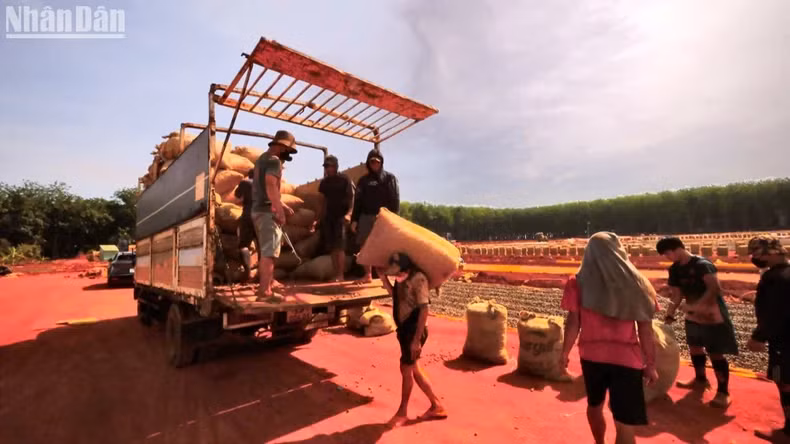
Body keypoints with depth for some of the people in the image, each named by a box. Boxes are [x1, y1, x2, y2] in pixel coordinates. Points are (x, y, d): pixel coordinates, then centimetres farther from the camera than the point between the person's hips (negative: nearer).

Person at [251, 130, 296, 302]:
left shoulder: (262, 158, 20)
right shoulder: (274, 160, -11)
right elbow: (271, 186, -25)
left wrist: (282, 205, 24)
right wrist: (280, 210, -25)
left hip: (258, 209, 10)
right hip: (268, 212, -10)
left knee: (264, 252, 16)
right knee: (269, 253, -8)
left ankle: (264, 287, 24)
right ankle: (265, 292, -6)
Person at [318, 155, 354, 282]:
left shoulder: (345, 179, -3)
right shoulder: (325, 182, 14)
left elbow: (352, 198, -8)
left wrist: (349, 213, -23)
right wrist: (320, 217, 13)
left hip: (341, 216, -6)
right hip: (328, 217, 6)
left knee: (339, 246, -10)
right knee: (332, 247, 4)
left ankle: (340, 275, -6)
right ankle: (336, 274, 9)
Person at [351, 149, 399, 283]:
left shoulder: (389, 178, 6)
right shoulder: (363, 180, 14)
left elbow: (395, 200, 0)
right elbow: (358, 201, 12)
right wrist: (354, 219, 5)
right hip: (366, 217, 4)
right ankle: (368, 275, 18)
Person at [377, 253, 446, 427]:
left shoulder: (418, 278, -23)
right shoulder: (403, 278, 4)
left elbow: (424, 310, -24)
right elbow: (396, 296, 15)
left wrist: (417, 339, -24)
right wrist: (383, 277, 5)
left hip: (414, 330, -9)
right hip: (404, 328, 9)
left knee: (406, 369, 5)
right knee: (414, 369, 17)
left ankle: (402, 412, 26)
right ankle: (437, 406, 32)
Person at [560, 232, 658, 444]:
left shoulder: (578, 283, -8)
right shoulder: (636, 283, -5)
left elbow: (573, 322, -6)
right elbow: (645, 329, -3)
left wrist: (565, 352, 6)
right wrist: (650, 364, 8)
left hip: (591, 355, 1)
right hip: (626, 358, -1)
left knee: (594, 405, 26)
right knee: (625, 424, 7)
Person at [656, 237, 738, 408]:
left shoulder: (701, 264, -21)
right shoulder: (675, 269, 1)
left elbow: (715, 288, -29)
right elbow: (677, 294, 4)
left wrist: (698, 304, -32)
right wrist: (670, 314, -2)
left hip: (712, 315, -8)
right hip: (693, 315, 8)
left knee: (716, 353, -2)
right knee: (694, 347, 19)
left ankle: (723, 392, 10)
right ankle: (700, 379, 38)